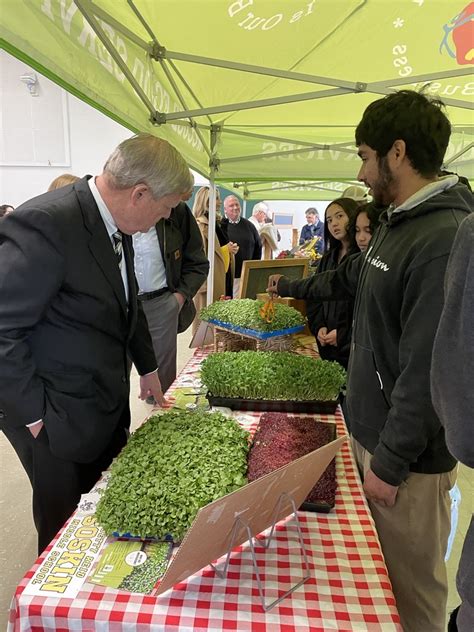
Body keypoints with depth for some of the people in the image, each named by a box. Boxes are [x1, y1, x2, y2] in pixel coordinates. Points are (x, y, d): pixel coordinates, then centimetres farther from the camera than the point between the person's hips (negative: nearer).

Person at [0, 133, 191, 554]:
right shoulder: (46, 225, -28)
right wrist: (34, 414, -18)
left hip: (107, 401, 8)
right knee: (66, 519, 16)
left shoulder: (114, 222, 0)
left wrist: (147, 367, 17)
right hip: (58, 416, -8)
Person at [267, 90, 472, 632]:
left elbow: (427, 371, -25)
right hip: (369, 424, 9)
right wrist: (292, 287, 38)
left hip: (408, 454, -9)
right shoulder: (395, 224, 8)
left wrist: (390, 462, -18)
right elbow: (349, 277, 25)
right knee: (371, 564, 24)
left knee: (409, 583, 12)